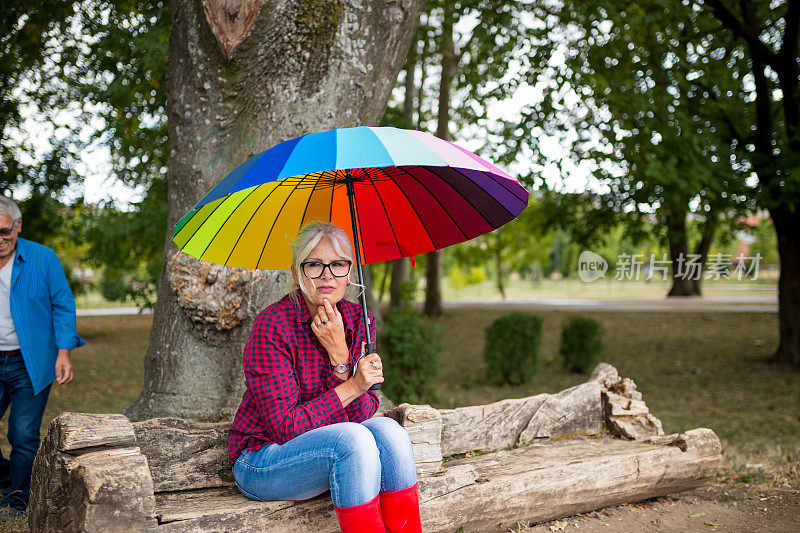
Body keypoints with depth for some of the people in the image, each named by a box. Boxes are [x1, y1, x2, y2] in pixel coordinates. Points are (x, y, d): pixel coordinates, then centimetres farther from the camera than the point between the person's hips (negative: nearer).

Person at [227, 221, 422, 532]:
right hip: (262, 458, -5)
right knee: (353, 440, -30)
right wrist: (351, 387, -24)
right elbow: (283, 427, -21)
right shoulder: (273, 326, -18)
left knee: (387, 431, -23)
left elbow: (361, 413, -9)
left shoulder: (359, 320, -1)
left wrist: (340, 357, -24)